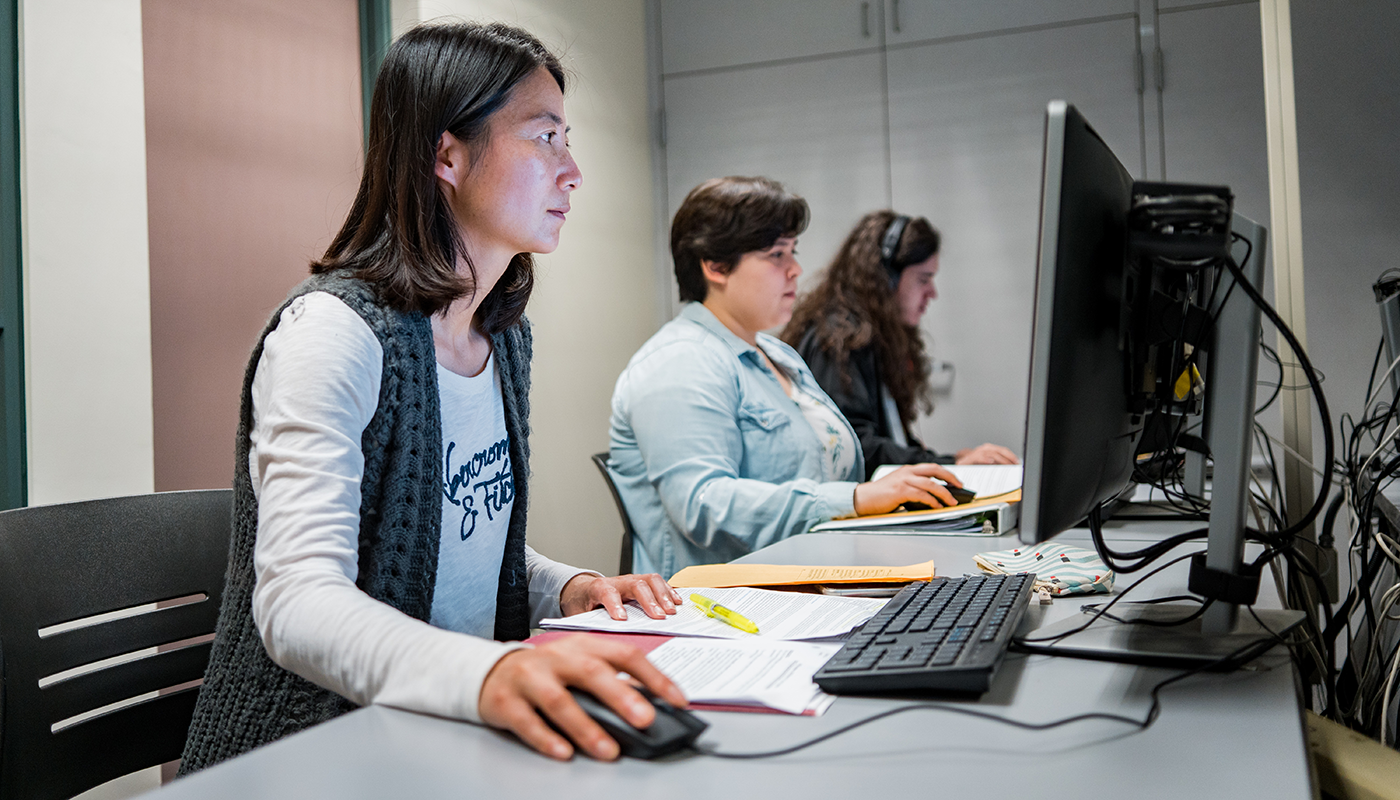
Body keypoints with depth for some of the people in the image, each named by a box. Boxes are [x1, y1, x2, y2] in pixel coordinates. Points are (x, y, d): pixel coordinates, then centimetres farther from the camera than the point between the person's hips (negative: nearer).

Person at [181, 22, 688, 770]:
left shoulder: (505, 338, 8)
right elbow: (298, 601, -26)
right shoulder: (333, 330, -16)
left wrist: (568, 589, -1)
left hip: (457, 738, 7)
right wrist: (487, 674, -43)